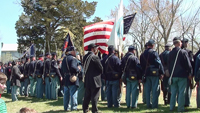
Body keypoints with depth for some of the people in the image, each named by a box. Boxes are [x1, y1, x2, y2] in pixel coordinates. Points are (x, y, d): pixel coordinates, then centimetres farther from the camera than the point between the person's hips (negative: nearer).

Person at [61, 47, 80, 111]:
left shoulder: (64, 59, 15)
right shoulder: (73, 58, -12)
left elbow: (62, 69, 18)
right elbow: (73, 67, -25)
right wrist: (78, 69, -9)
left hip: (65, 79, 8)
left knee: (66, 94, 13)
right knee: (73, 93, -3)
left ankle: (66, 107, 20)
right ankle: (73, 107, 0)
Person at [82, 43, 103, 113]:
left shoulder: (85, 57, 7)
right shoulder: (95, 57, -15)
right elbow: (101, 68, -10)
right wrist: (100, 73, 8)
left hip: (87, 80, 7)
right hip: (95, 79, -7)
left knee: (87, 96, 15)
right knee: (95, 96, 0)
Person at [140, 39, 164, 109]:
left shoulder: (143, 54, 9)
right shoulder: (154, 53, -10)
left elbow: (142, 64, 12)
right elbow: (159, 63, -12)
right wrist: (161, 73, -6)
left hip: (146, 74, 6)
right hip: (154, 74, -6)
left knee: (147, 90, 10)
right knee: (155, 90, 1)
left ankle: (148, 104, 14)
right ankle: (154, 105, 2)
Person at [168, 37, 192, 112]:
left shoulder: (170, 53, 7)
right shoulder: (183, 52, -10)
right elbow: (188, 64, -9)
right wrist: (190, 73, 2)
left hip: (173, 75, 5)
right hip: (182, 75, -5)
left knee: (173, 92, 11)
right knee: (181, 92, 1)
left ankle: (172, 107, 15)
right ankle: (180, 108, 3)